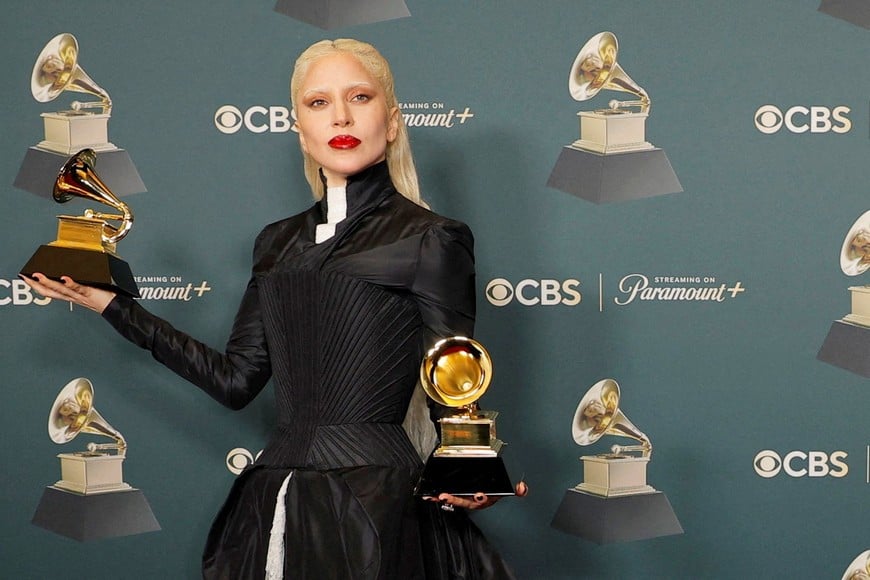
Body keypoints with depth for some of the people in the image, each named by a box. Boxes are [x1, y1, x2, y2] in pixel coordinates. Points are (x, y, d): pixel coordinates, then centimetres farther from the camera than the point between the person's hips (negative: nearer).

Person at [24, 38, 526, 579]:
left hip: (375, 510, -5)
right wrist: (112, 304, 15)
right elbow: (237, 379, 13)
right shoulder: (279, 242, 15)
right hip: (273, 507, 5)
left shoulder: (429, 239, -2)